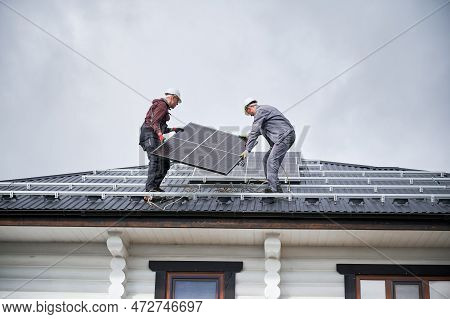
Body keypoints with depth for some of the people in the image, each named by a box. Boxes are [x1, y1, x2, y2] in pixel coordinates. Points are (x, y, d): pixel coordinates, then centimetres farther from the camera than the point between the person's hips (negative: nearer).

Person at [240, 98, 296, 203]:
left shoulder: (260, 111, -8)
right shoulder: (264, 109, 24)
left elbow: (254, 132, -13)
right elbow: (259, 130, 42)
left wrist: (247, 150, -13)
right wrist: (249, 137, 55)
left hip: (285, 136, -10)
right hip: (284, 137, 10)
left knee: (271, 162, -16)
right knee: (266, 160, 12)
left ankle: (274, 190, -22)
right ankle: (275, 187, 15)